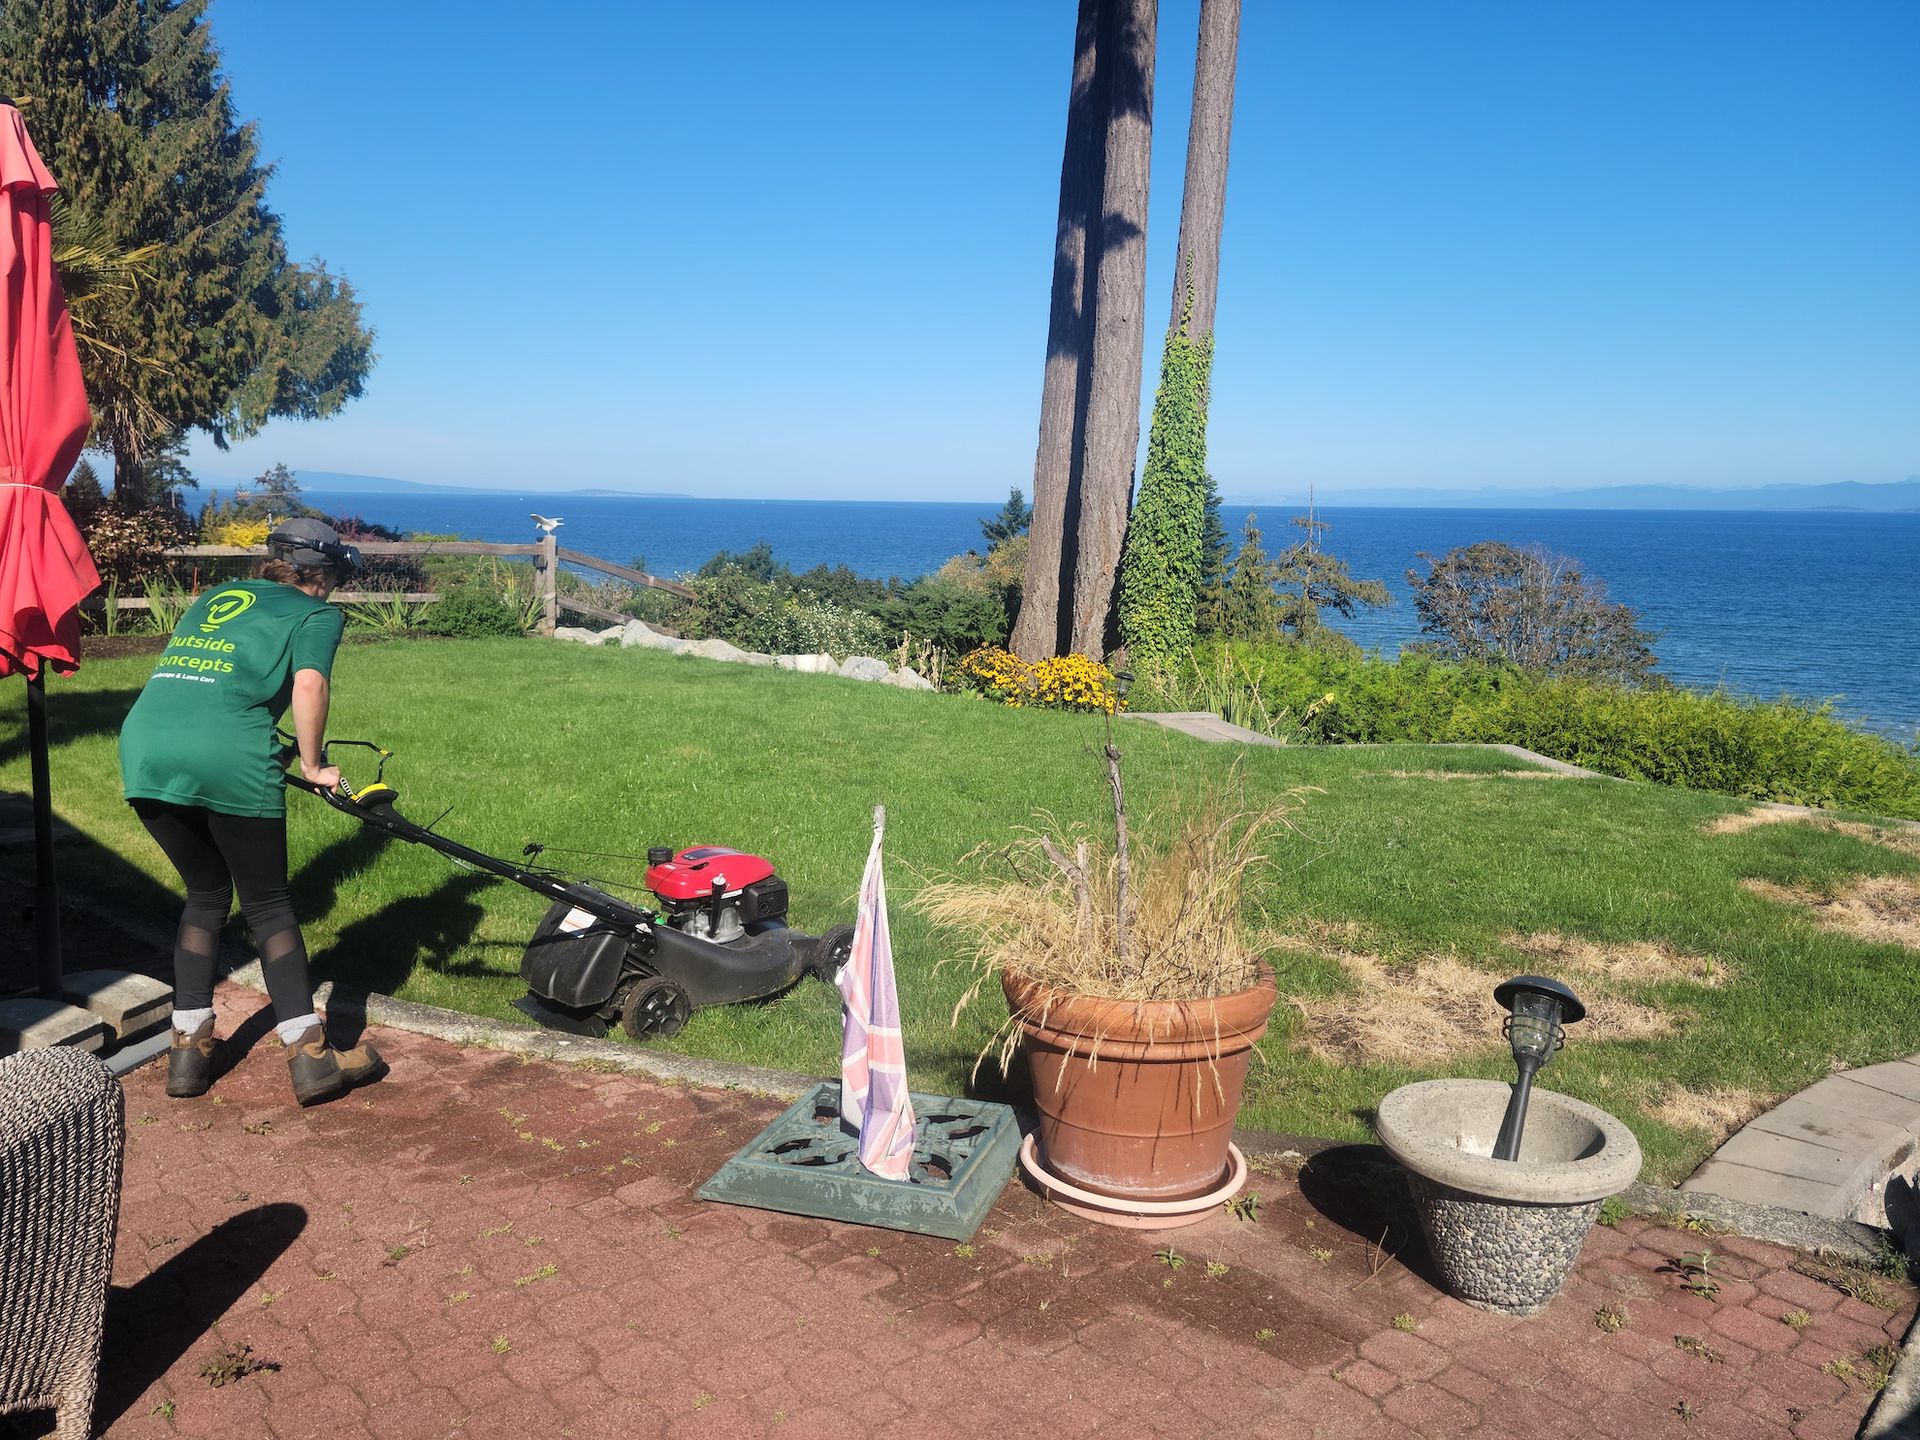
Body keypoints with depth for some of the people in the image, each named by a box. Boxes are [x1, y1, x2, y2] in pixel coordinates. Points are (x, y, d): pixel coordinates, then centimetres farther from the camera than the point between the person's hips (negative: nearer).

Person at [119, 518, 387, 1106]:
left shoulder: (213, 598, 30)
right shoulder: (317, 614, 12)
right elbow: (308, 685, -7)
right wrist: (312, 763, 4)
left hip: (143, 748, 5)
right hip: (228, 763, -5)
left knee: (205, 894, 23)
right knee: (268, 905, 9)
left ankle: (188, 1050, 23)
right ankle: (310, 1057, 9)